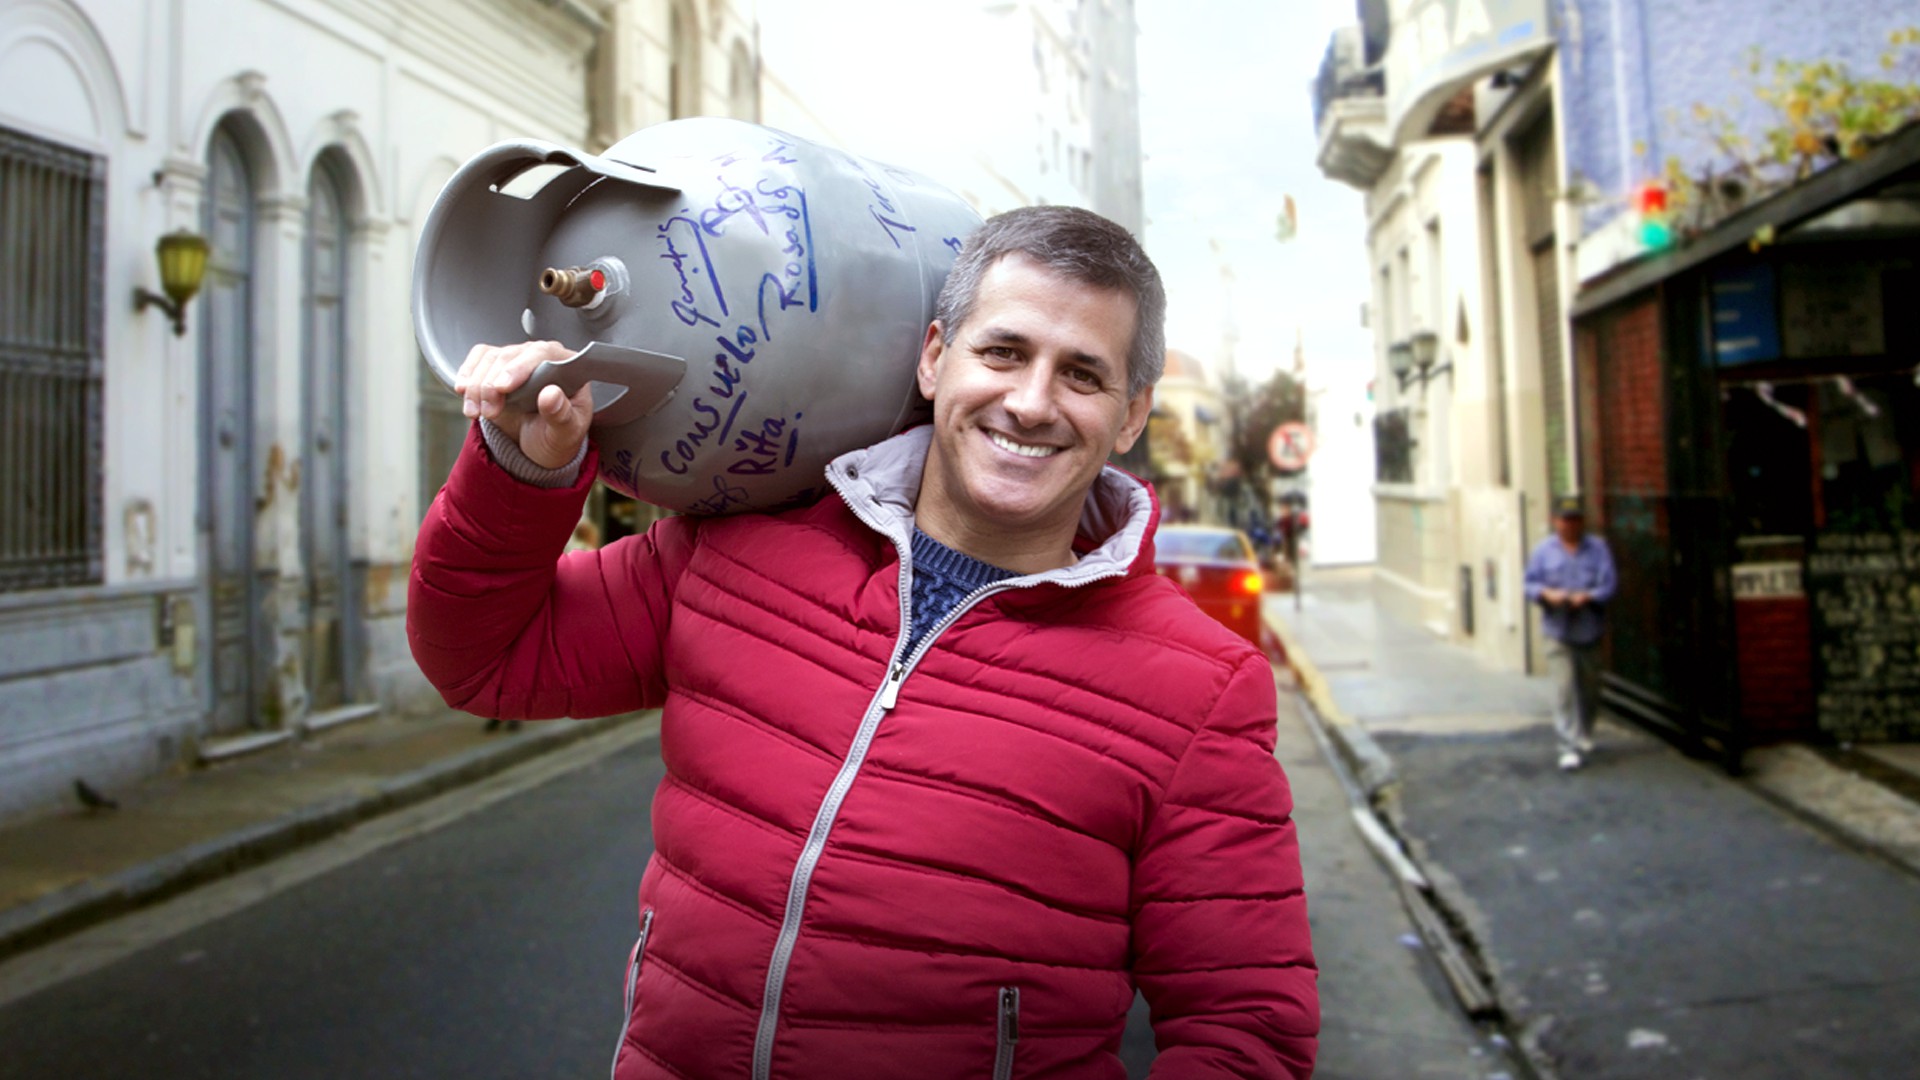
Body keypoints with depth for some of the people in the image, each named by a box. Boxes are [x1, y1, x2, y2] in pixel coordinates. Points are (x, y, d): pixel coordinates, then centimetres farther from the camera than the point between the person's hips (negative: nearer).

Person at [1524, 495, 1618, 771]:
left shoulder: (1598, 548, 3)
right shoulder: (1543, 550, 4)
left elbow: (1607, 585, -4)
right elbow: (1531, 584, 3)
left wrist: (1586, 596, -22)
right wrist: (1547, 594, -17)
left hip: (1590, 631, 1)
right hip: (1559, 631, -1)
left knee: (1589, 688, 13)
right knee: (1564, 688, -10)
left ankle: (1585, 736, 35)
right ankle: (1571, 746, -10)